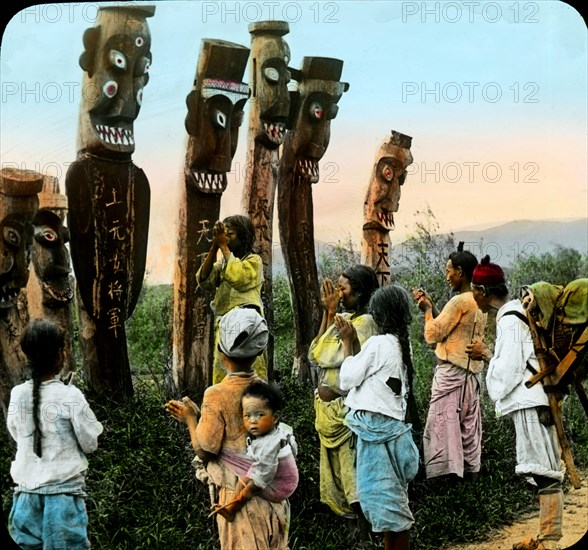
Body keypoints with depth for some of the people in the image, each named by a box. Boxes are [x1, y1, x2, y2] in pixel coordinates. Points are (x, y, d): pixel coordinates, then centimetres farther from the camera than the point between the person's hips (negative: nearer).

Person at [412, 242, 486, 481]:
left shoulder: (459, 302, -16)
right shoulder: (480, 302, 11)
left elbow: (432, 335, -14)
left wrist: (427, 310, 2)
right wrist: (431, 306, 15)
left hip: (451, 372, -9)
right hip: (472, 371, 9)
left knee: (442, 425, -5)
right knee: (469, 425, 13)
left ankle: (449, 474, -7)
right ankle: (471, 470, 18)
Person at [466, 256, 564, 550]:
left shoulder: (509, 320, -14)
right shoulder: (516, 312, 15)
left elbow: (509, 369, -17)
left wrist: (486, 354, -3)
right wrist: (490, 354, 15)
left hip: (529, 403, -10)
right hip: (532, 401, 10)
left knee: (545, 473, -8)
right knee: (544, 472, 13)